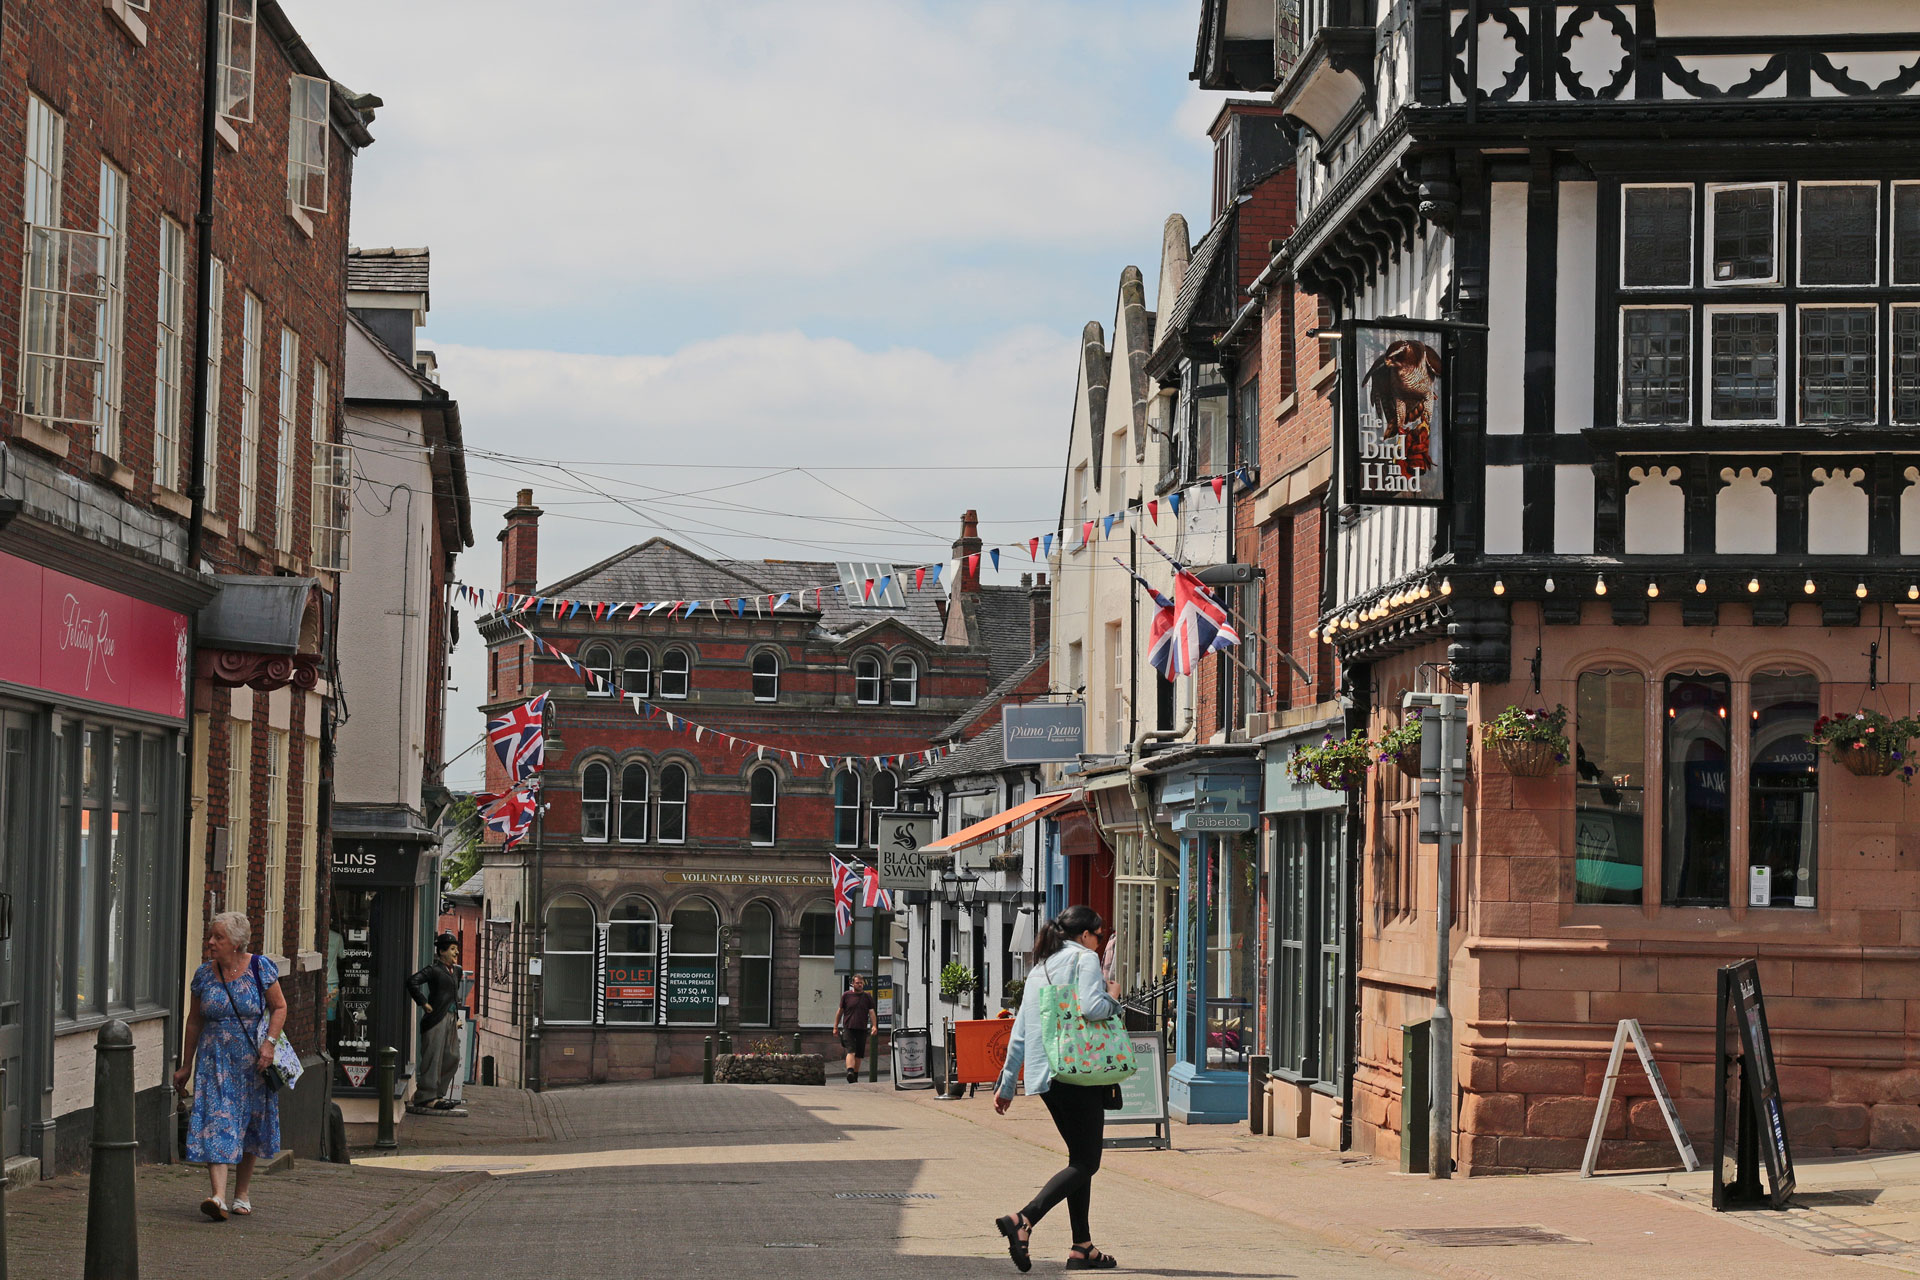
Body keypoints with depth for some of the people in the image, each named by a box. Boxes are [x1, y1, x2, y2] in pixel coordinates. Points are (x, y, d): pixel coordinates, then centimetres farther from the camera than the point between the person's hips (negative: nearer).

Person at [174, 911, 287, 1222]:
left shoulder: (260, 969, -6)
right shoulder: (204, 975, 2)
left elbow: (279, 1007, 1)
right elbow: (195, 1021, 10)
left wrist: (269, 1042, -15)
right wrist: (186, 1065, 12)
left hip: (252, 1062, -1)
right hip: (215, 1060, 1)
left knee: (249, 1126, 8)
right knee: (216, 1123, -13)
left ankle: (242, 1195, 23)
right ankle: (218, 1197, -24)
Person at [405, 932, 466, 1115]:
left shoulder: (456, 970, 16)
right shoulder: (434, 970, -10)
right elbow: (412, 982, -20)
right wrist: (424, 1003, -18)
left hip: (450, 1019, 9)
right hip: (436, 1018, -9)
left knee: (452, 1057, 9)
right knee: (433, 1058, -7)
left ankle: (436, 1093, 19)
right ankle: (426, 1097, -5)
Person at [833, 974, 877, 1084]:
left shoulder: (867, 997, 11)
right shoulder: (846, 996, 7)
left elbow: (872, 1012, 6)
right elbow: (840, 1011, 12)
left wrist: (874, 1026, -10)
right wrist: (835, 1027, 10)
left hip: (862, 1029, 2)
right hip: (848, 1028, -2)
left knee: (859, 1055, 7)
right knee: (851, 1051, -20)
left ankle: (855, 1076, 18)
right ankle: (849, 1072, -34)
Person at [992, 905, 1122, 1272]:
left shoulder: (1038, 969, 19)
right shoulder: (1085, 959, -3)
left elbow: (1020, 1031, 19)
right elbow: (1090, 1007, -21)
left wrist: (1006, 1084, 22)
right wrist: (1112, 997, 1)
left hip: (1045, 1076, 8)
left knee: (1080, 1157, 14)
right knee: (1086, 1162, -6)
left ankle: (1082, 1246, 9)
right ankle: (1024, 1220, -23)